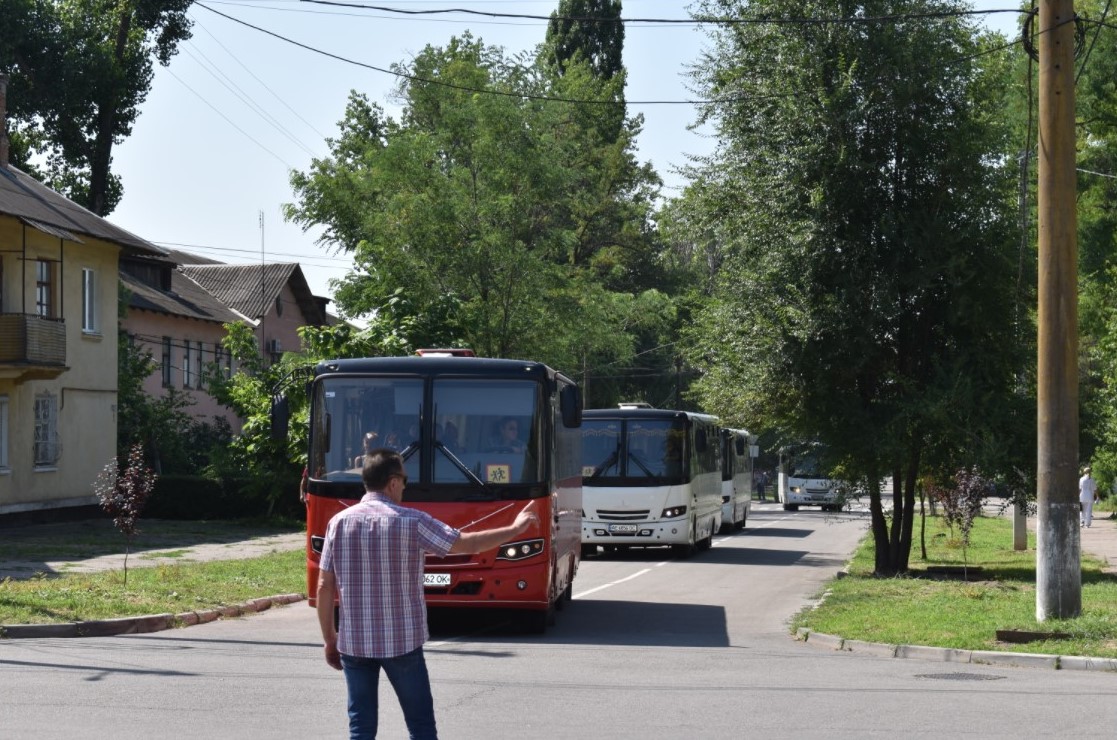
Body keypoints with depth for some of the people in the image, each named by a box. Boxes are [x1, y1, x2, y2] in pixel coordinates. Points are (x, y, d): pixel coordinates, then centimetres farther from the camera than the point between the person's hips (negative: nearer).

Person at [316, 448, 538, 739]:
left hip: (353, 642, 3)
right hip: (401, 641, -3)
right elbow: (468, 544, -3)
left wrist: (329, 638, 11)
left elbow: (325, 587, 1)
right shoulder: (412, 522, -8)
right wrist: (515, 529, 11)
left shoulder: (339, 522, 0)